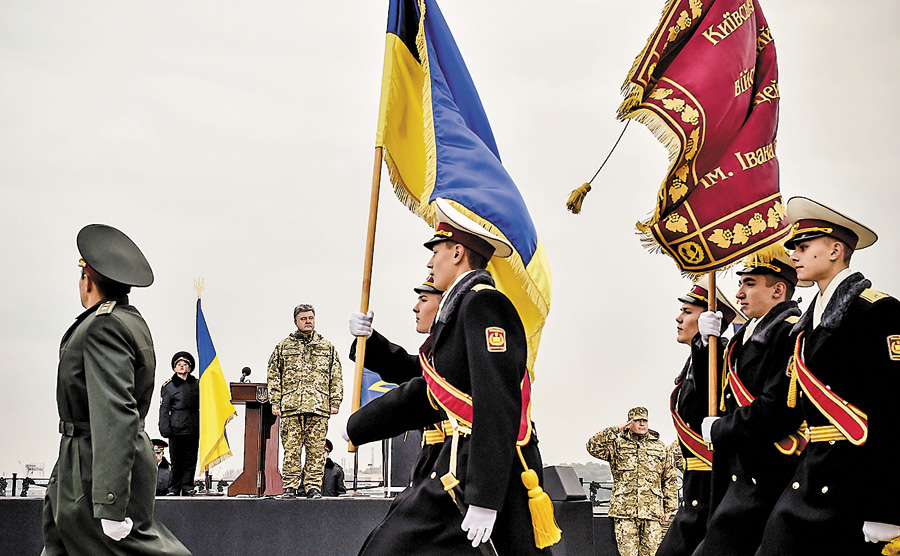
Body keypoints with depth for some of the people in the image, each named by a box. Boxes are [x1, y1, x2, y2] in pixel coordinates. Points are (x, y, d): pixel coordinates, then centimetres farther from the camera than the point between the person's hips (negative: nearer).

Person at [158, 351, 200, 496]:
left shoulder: (197, 384, 13)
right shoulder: (168, 386, 6)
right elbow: (164, 409, 2)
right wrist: (164, 428, -7)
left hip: (193, 429, 2)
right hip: (176, 429, -2)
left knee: (190, 460, 3)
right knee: (176, 460, 0)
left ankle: (187, 487, 10)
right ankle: (174, 488, 8)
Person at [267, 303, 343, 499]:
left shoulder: (327, 347, 16)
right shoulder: (283, 347, 13)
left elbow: (336, 378, 15)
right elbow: (274, 377, 11)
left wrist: (335, 402, 5)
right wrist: (275, 404, 2)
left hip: (319, 408, 1)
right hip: (291, 407, 0)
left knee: (316, 449, -1)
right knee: (291, 448, -2)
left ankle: (313, 487, 5)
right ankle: (290, 487, 4)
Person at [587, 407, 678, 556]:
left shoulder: (661, 447, 15)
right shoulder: (617, 444, 9)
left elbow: (670, 480, 17)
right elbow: (593, 447, -8)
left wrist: (668, 509, 11)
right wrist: (615, 430, -6)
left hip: (652, 510, 2)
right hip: (624, 510, -2)